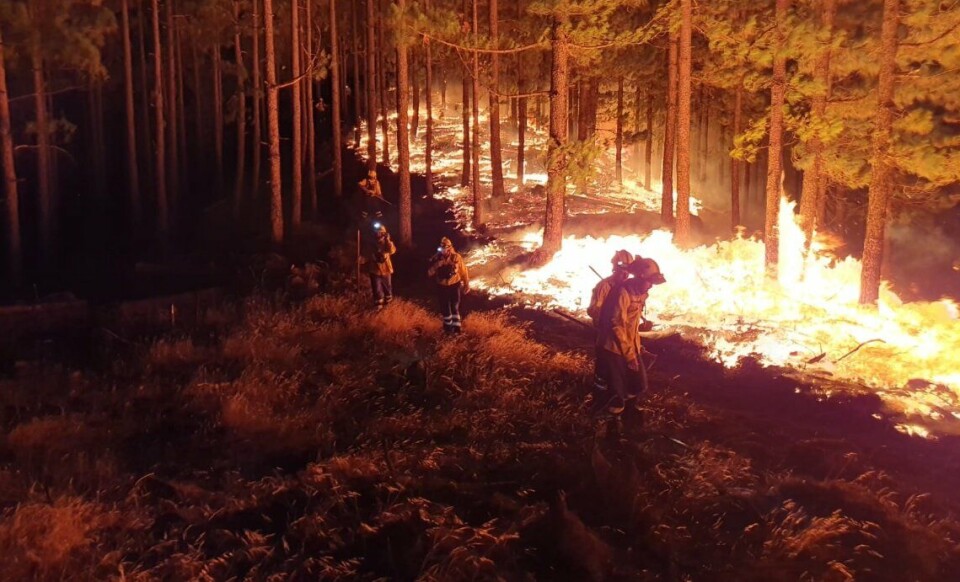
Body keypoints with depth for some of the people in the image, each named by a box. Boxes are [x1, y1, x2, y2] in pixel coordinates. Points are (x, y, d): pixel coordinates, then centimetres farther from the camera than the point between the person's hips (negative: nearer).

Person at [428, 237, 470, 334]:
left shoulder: (456, 257, -14)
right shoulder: (436, 258, -12)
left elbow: (463, 271, -3)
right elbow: (429, 273, -15)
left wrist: (466, 284, 3)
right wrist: (436, 266, -32)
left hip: (454, 285, -2)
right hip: (442, 287, 2)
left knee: (455, 306, 3)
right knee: (445, 307, 13)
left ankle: (456, 326, 12)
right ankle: (448, 325, 32)